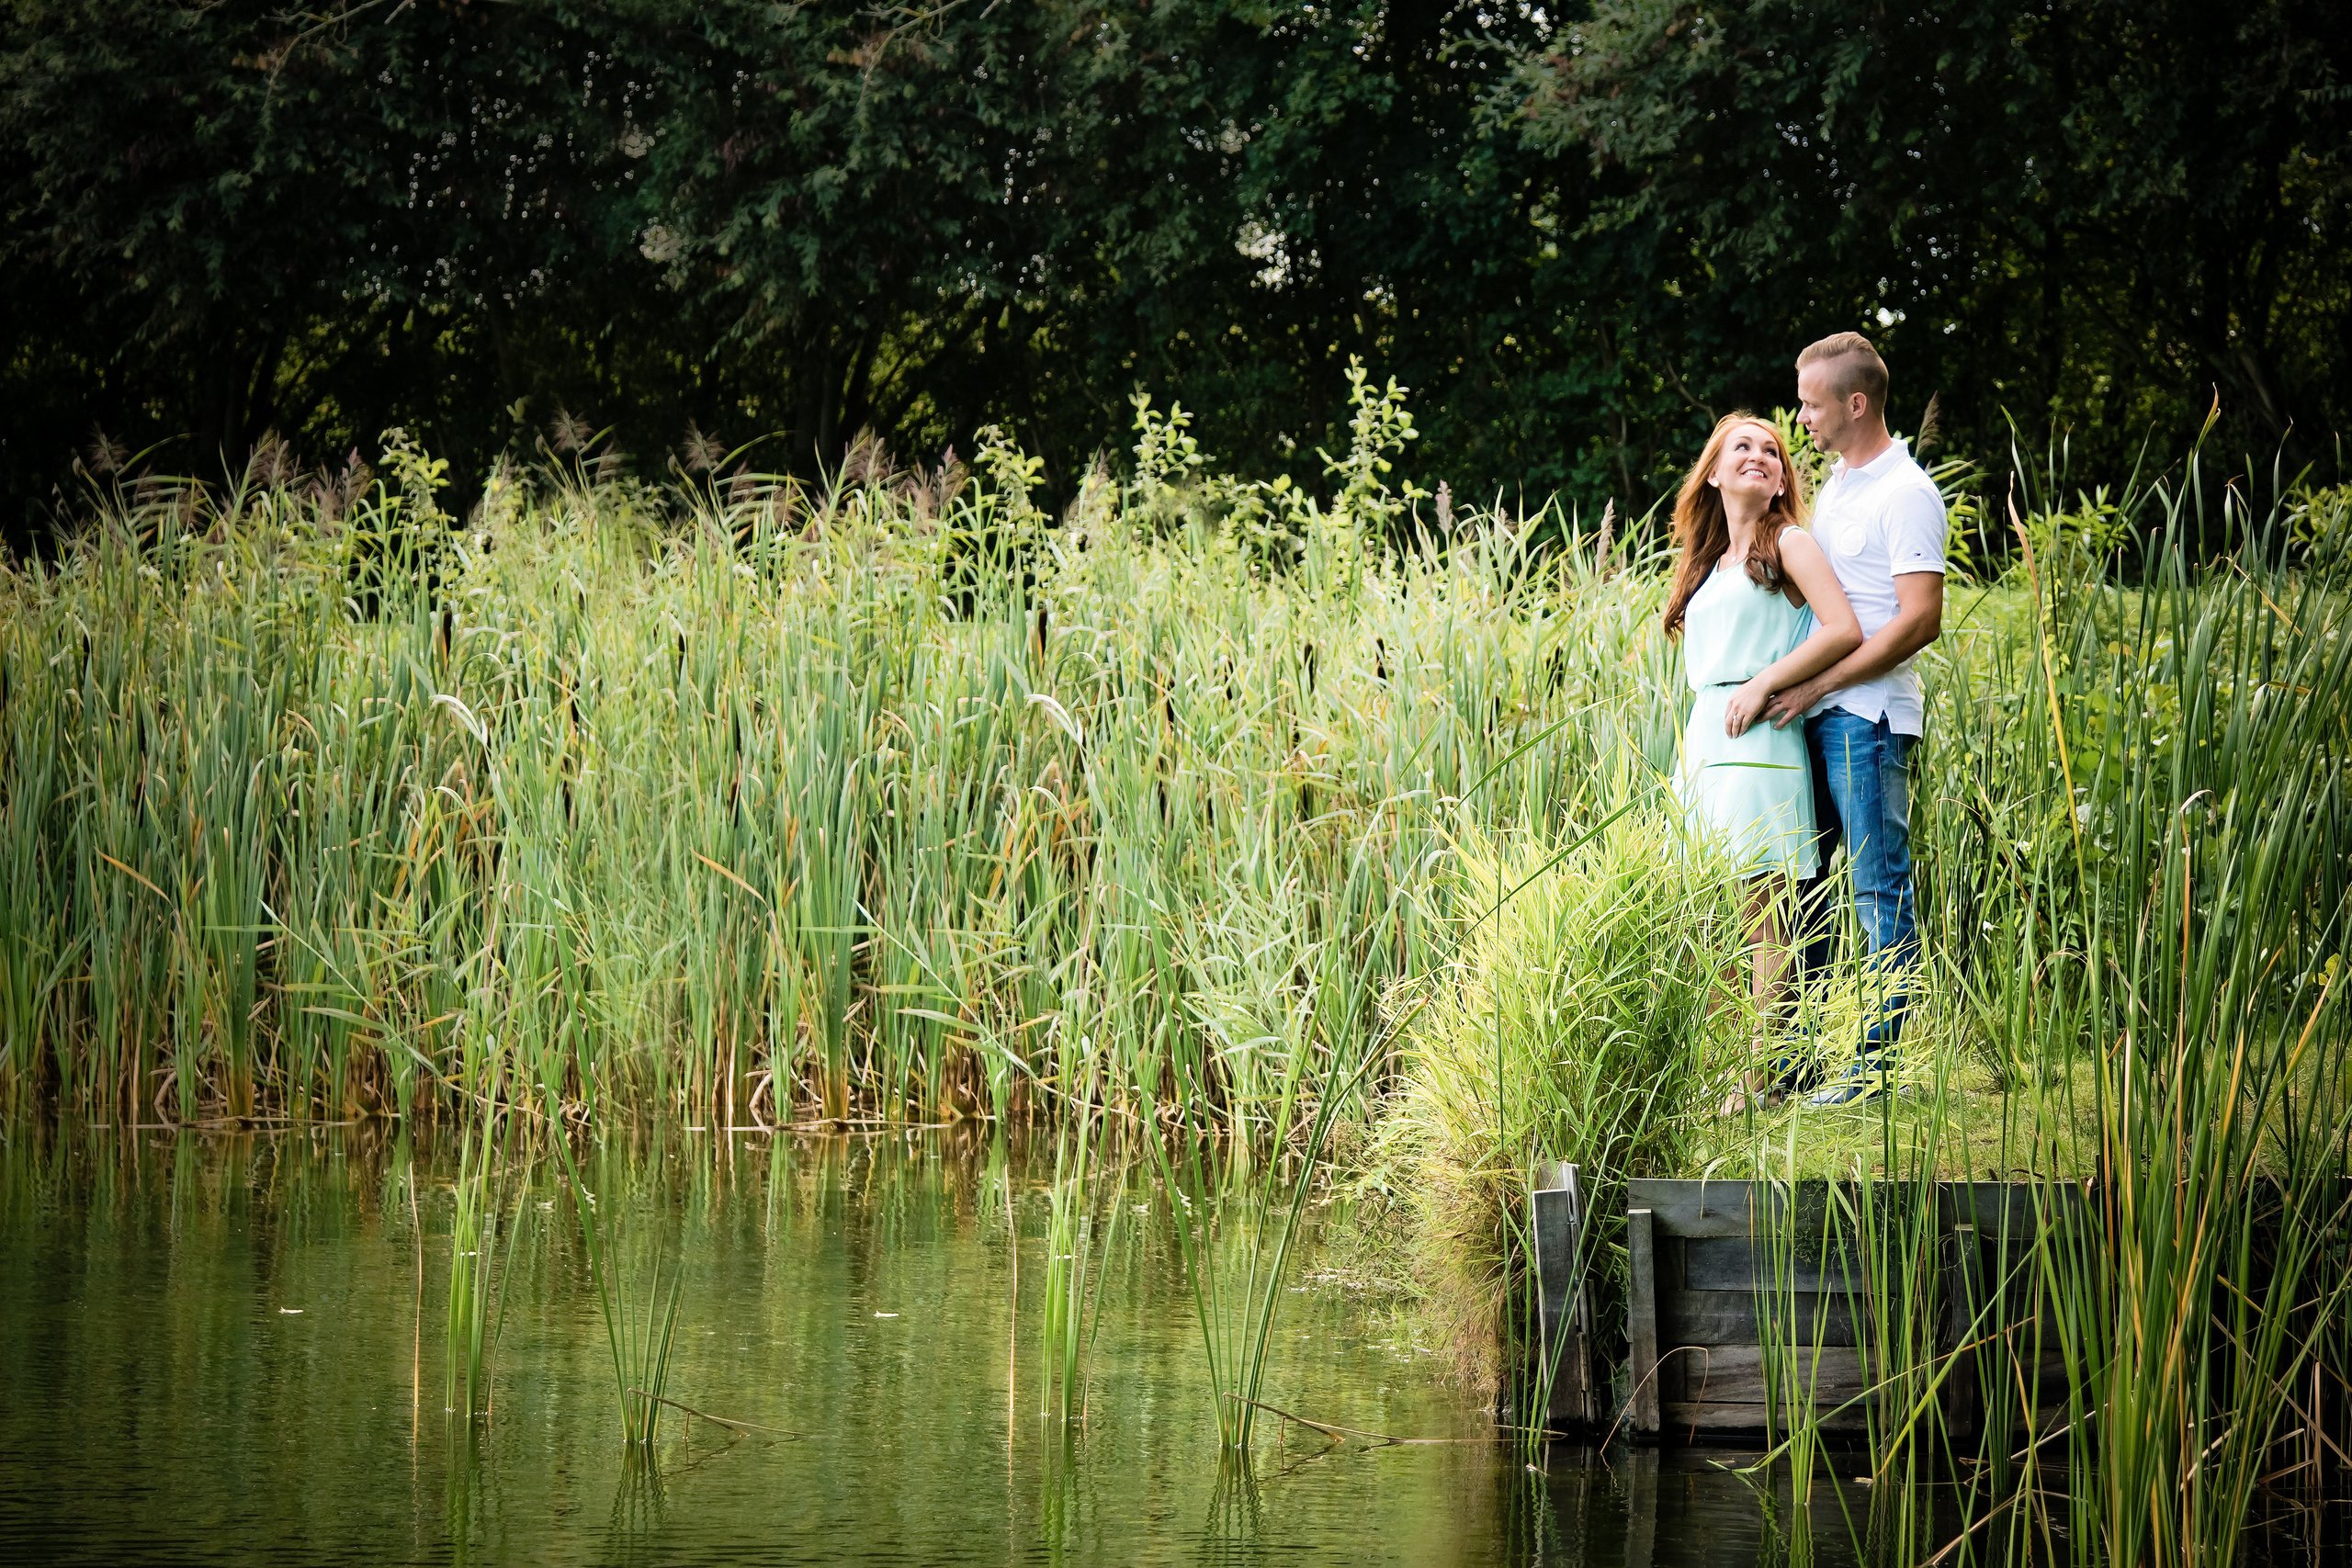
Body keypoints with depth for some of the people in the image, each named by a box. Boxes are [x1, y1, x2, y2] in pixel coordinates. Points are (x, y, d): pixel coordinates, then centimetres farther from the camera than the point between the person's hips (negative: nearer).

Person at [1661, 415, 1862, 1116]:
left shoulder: (1789, 545, 2)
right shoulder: (1708, 566, 22)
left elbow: (1844, 630, -11)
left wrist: (1765, 685, -12)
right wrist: (1688, 759, 14)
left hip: (1759, 745, -7)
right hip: (1703, 748, 7)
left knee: (1764, 915, -9)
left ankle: (1759, 1077, -9)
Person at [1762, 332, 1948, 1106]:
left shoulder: (1907, 494, -10)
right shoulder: (1837, 483, 18)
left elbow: (1919, 620, -18)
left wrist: (1815, 686, -18)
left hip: (1869, 715, -9)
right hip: (1814, 714, 9)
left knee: (1881, 889, -5)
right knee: (1801, 882, 10)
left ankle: (1876, 1062, -3)